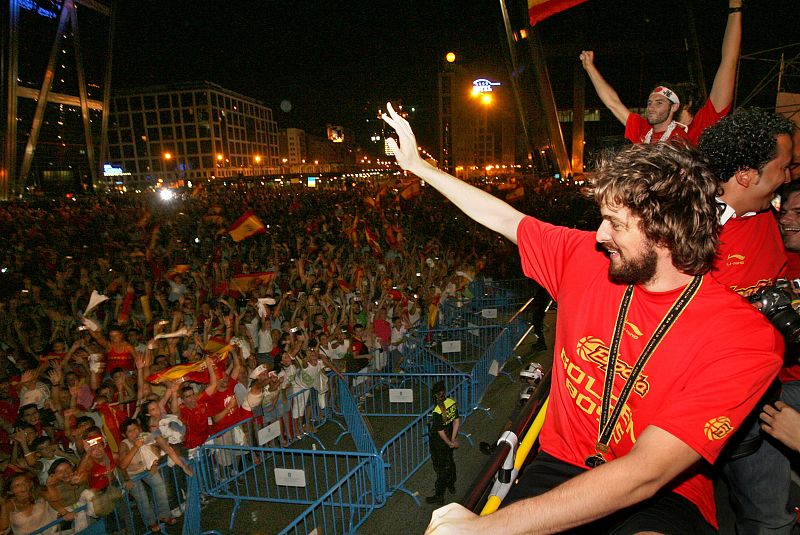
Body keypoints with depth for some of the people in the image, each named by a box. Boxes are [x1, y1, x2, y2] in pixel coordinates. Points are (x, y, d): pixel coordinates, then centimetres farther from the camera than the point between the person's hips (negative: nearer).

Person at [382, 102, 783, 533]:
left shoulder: (747, 339, -20)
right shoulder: (584, 256, -5)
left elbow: (644, 474, -27)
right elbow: (503, 218, 10)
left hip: (663, 494, -3)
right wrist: (419, 165, 17)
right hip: (562, 462, 4)